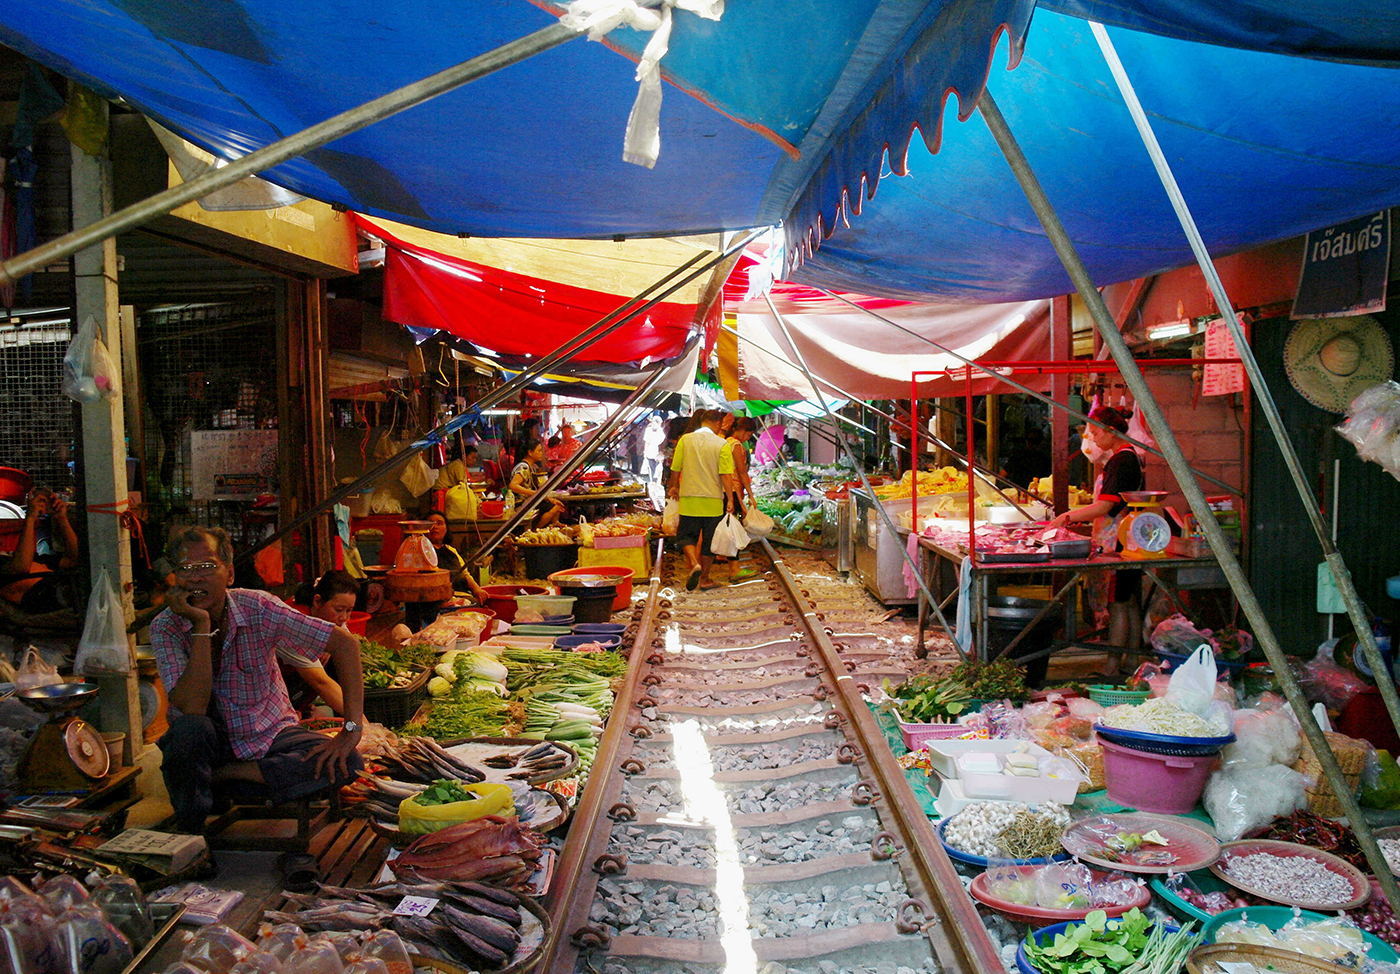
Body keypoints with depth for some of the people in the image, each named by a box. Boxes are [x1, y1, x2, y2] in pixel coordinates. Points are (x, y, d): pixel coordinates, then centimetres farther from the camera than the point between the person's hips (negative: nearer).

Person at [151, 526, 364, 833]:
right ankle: (190, 832, -11)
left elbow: (345, 643, -19)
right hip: (213, 742, -1)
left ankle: (224, 774, -13)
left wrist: (352, 728, -24)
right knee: (189, 729, -35)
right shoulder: (165, 628, -15)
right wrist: (202, 627, -31)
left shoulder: (258, 608, -17)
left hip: (270, 734, 1)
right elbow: (193, 707, -27)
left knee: (346, 764, -24)